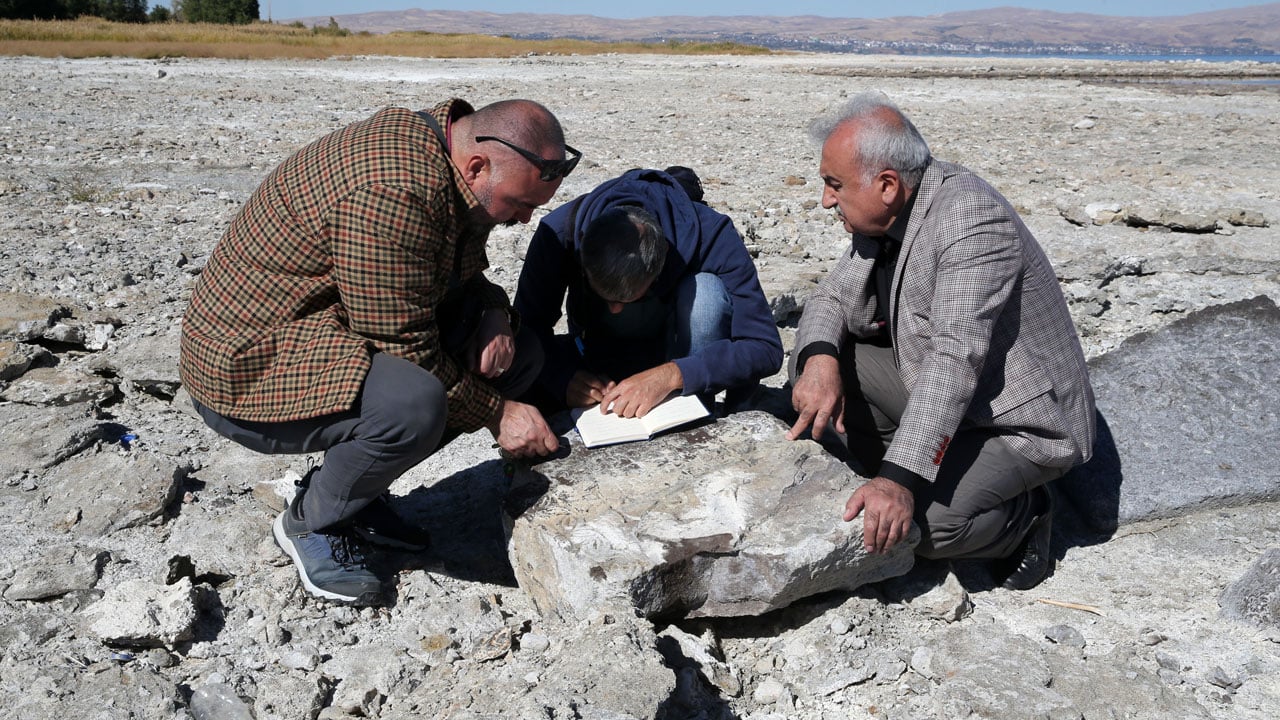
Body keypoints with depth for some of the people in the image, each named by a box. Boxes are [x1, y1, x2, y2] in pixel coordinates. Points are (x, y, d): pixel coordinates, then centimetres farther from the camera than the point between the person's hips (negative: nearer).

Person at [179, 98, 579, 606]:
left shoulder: (449, 156, 1)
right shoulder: (392, 195, -31)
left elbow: (463, 275, 14)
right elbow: (405, 351, -27)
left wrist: (493, 315, -7)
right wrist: (496, 413, -18)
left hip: (337, 334, 10)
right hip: (250, 369, -9)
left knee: (519, 354, -1)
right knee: (413, 404, -37)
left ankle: (358, 490, 7)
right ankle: (309, 522, -5)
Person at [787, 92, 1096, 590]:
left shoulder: (973, 220, -28)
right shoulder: (884, 217, -1)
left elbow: (956, 360, -37)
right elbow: (833, 299, 1)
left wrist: (900, 479, -44)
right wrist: (820, 359, -24)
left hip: (1021, 420, -8)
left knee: (928, 521, -29)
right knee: (819, 363, -6)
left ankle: (1022, 517, 4)